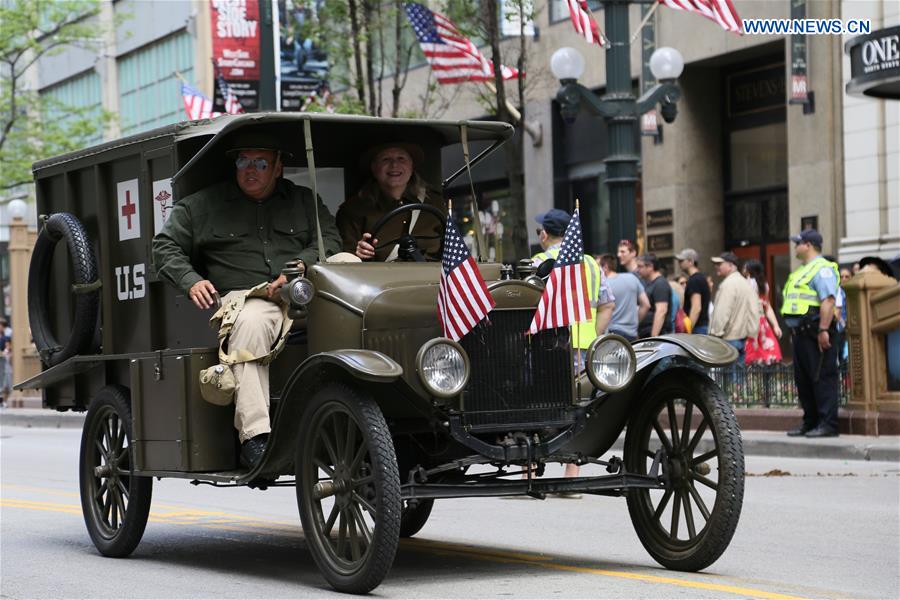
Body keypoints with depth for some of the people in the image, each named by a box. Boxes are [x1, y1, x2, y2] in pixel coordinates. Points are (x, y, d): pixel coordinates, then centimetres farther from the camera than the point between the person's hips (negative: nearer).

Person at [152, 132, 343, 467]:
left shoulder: (304, 201, 23)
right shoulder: (202, 205, 19)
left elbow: (330, 240, 9)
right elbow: (166, 247, 16)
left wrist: (300, 267, -11)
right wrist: (191, 281, -3)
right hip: (243, 297, -2)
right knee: (251, 324, -40)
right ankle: (255, 436, -46)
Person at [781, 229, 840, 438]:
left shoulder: (822, 269, -10)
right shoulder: (802, 271, 22)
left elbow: (828, 301, -21)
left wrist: (823, 330, -27)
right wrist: (794, 331, 20)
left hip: (814, 332, -10)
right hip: (800, 332, 10)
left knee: (822, 378, -8)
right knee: (803, 379, 12)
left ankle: (828, 424, -8)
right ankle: (810, 422, 19)